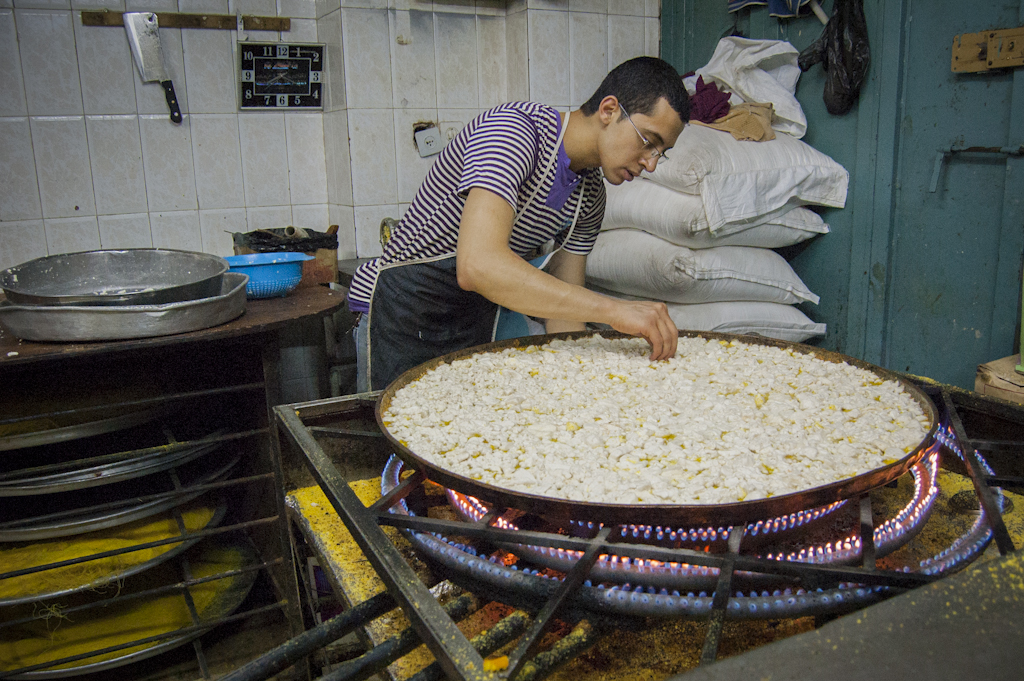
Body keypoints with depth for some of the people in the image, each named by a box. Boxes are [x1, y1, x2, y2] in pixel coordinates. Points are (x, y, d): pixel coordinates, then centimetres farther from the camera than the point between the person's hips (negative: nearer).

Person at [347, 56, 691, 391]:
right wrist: (612, 309, -39)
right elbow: (479, 265, -39)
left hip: (479, 321, 7)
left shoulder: (590, 197, 3)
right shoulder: (514, 129, -23)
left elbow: (562, 315, 6)